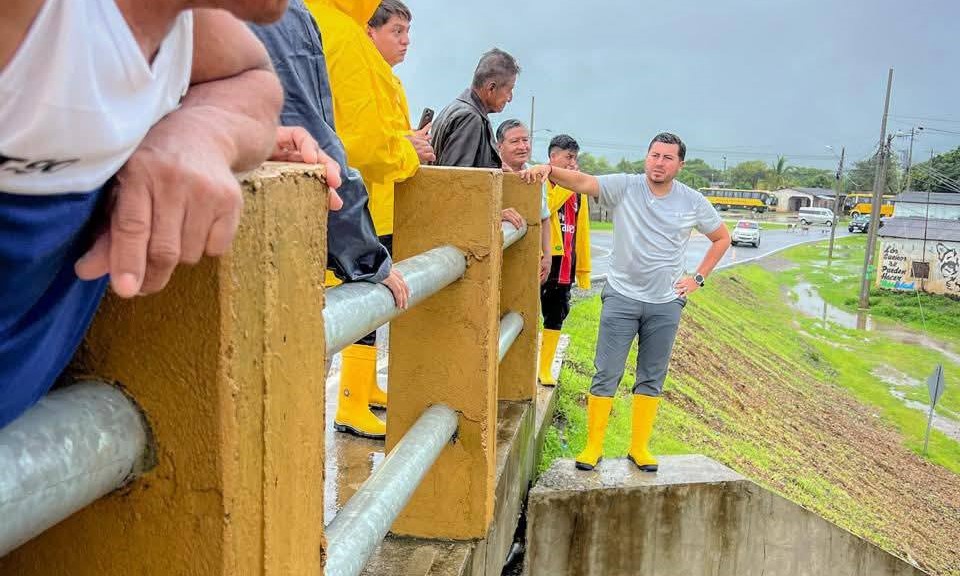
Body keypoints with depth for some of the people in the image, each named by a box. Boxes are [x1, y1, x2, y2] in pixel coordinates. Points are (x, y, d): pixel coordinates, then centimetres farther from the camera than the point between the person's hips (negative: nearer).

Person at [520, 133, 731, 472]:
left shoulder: (693, 202, 0)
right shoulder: (623, 187, -7)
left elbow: (722, 239, 14)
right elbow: (582, 182, -24)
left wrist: (698, 278, 5)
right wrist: (549, 170, -43)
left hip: (666, 304, 2)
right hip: (621, 298, -2)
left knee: (652, 379, 11)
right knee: (606, 375, 0)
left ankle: (639, 447, 24)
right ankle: (593, 446, 12)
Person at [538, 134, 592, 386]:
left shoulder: (578, 189, 12)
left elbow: (582, 230, 14)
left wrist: (584, 268, 12)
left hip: (566, 262, 6)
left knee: (556, 316, 11)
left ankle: (545, 369, 22)